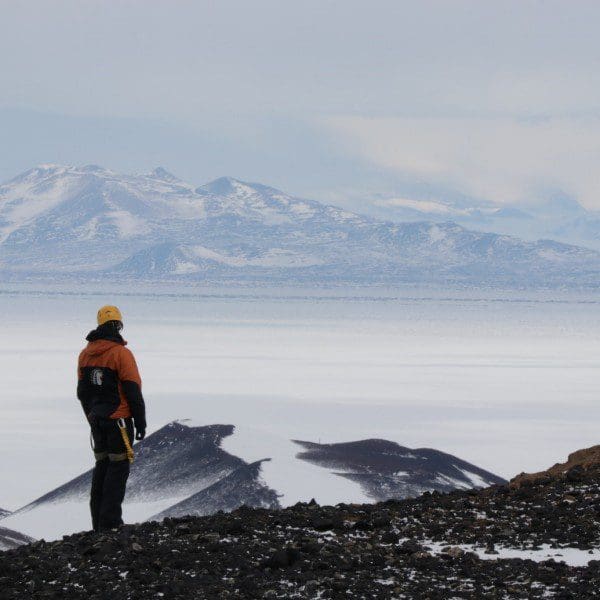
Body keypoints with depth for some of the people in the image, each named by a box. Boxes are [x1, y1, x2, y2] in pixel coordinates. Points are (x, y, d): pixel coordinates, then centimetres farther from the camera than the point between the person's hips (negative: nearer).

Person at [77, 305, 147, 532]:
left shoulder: (85, 354, 7)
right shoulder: (121, 353, -15)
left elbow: (82, 392, 14)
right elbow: (133, 391, -14)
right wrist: (140, 422, -7)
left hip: (96, 420, 7)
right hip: (119, 419, -7)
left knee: (102, 466, 14)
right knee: (118, 468, -3)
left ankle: (98, 522, 16)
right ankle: (110, 523, -6)